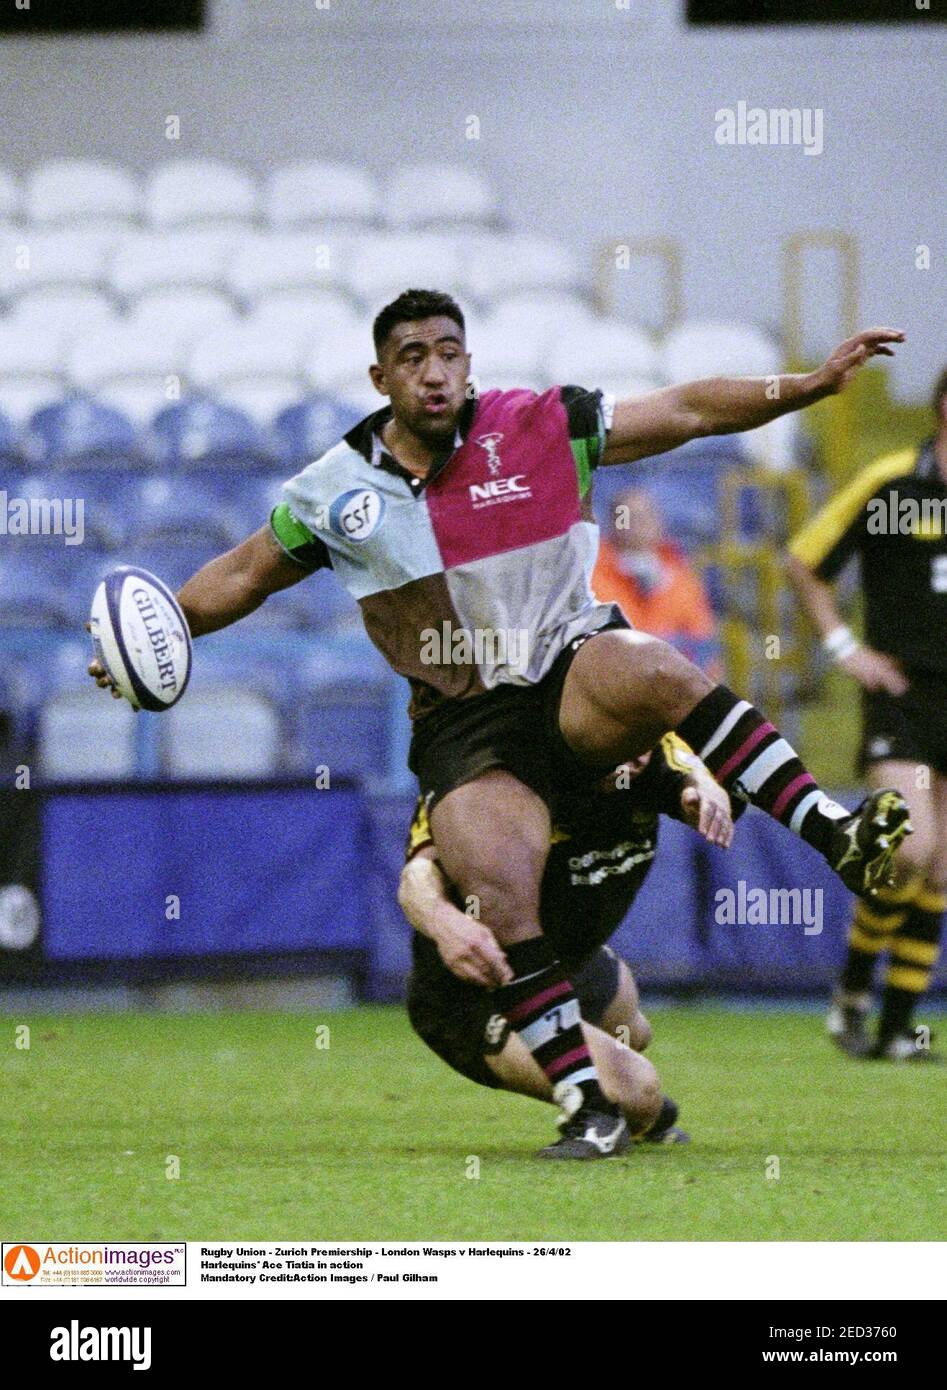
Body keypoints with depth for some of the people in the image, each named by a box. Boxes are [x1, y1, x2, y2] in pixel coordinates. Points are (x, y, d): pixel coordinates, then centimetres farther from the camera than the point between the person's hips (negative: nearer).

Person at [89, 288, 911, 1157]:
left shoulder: (542, 428, -1)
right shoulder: (334, 492, 4)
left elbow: (689, 411, 2)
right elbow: (246, 574, 20)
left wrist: (814, 384, -4)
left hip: (575, 671, -1)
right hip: (464, 725, 1)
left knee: (651, 673, -38)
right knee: (500, 897, -24)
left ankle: (832, 832, -36)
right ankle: (588, 1102, -15)